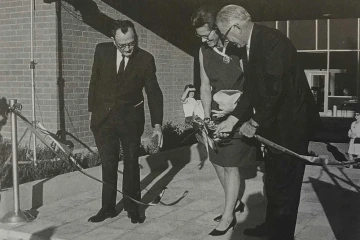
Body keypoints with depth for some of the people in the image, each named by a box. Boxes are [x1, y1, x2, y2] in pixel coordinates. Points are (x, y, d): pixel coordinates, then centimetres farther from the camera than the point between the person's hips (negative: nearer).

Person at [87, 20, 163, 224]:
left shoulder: (145, 59, -10)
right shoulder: (102, 51, -4)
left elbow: (154, 92, -6)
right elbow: (95, 82, 6)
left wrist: (157, 124, -11)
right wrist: (92, 110, 8)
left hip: (130, 118, -1)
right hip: (103, 117, 1)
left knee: (131, 163, 8)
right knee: (108, 165, 7)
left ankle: (133, 208, 20)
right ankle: (108, 207, 19)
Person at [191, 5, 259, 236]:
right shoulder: (204, 51, 2)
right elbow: (205, 86, 7)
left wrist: (234, 107, -22)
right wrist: (207, 116, -1)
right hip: (217, 111, 6)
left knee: (231, 164, -3)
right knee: (217, 160, 12)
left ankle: (228, 216, 11)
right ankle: (235, 201, 33)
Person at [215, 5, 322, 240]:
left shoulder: (271, 40, -21)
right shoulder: (250, 45, 7)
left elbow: (275, 88, -25)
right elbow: (252, 88, 10)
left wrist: (255, 122, -16)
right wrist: (232, 119, 2)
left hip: (291, 122, -9)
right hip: (274, 121, 9)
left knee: (285, 183, 3)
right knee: (273, 179, 19)